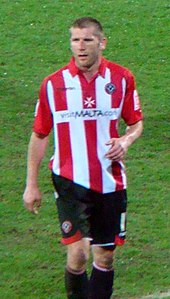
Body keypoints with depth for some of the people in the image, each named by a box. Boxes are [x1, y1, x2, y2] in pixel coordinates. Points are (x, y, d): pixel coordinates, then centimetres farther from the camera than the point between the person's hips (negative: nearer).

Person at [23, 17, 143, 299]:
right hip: (70, 181, -2)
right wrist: (31, 184, 6)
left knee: (105, 257, 8)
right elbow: (39, 135, 6)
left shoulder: (122, 78, 1)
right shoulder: (53, 84, -2)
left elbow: (136, 122, 13)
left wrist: (126, 141, -11)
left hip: (110, 181, 2)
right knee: (78, 252, -16)